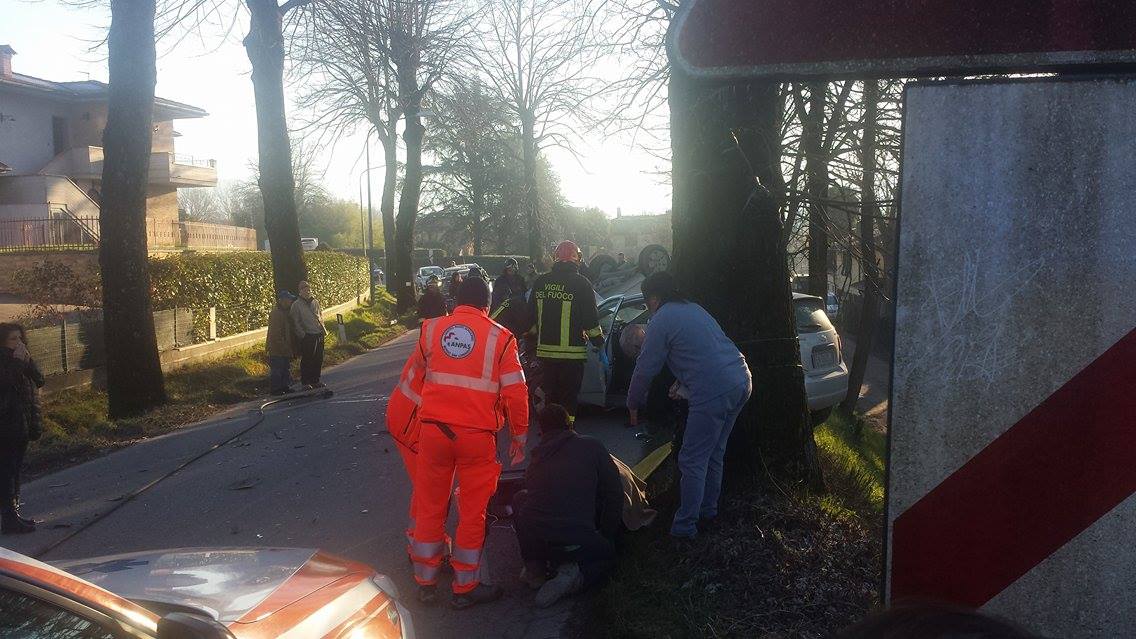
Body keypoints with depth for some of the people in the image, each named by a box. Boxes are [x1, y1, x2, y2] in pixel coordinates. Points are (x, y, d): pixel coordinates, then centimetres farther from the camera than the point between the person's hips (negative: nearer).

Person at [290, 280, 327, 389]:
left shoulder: (316, 302, 14)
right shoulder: (296, 305, -3)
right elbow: (295, 322, -5)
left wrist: (323, 329, 13)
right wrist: (302, 334, -11)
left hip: (319, 335, 6)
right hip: (307, 336, -6)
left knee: (318, 359, 9)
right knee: (307, 360, -3)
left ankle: (315, 380, 19)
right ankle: (305, 382, 4)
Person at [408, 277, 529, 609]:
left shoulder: (431, 328, 7)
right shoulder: (500, 337, -2)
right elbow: (516, 392, -4)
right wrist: (520, 436, 8)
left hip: (433, 429, 3)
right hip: (477, 434, -3)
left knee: (429, 507, 16)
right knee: (473, 512, 10)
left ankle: (426, 582, 27)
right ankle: (465, 588, 20)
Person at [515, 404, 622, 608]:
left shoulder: (537, 456, 18)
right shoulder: (591, 447, 8)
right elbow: (614, 493, 8)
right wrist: (607, 535, 22)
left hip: (530, 536, 2)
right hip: (576, 541, -2)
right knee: (607, 555, 31)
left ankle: (534, 568, 21)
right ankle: (574, 573, -2)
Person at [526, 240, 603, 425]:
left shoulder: (540, 282, 6)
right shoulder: (581, 284, -8)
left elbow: (531, 315, 13)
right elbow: (591, 319, -7)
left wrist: (534, 337, 27)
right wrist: (599, 341, 7)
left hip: (545, 349, 4)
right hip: (572, 352, -4)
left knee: (549, 395, 15)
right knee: (568, 398, 3)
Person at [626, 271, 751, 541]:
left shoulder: (661, 321, -3)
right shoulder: (694, 308, 21)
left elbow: (645, 369, 2)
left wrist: (633, 405, 16)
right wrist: (682, 384, 41)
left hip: (714, 392, -9)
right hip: (742, 381, 9)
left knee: (693, 461, 2)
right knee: (714, 454, 22)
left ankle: (685, 526, 8)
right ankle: (708, 508, 36)